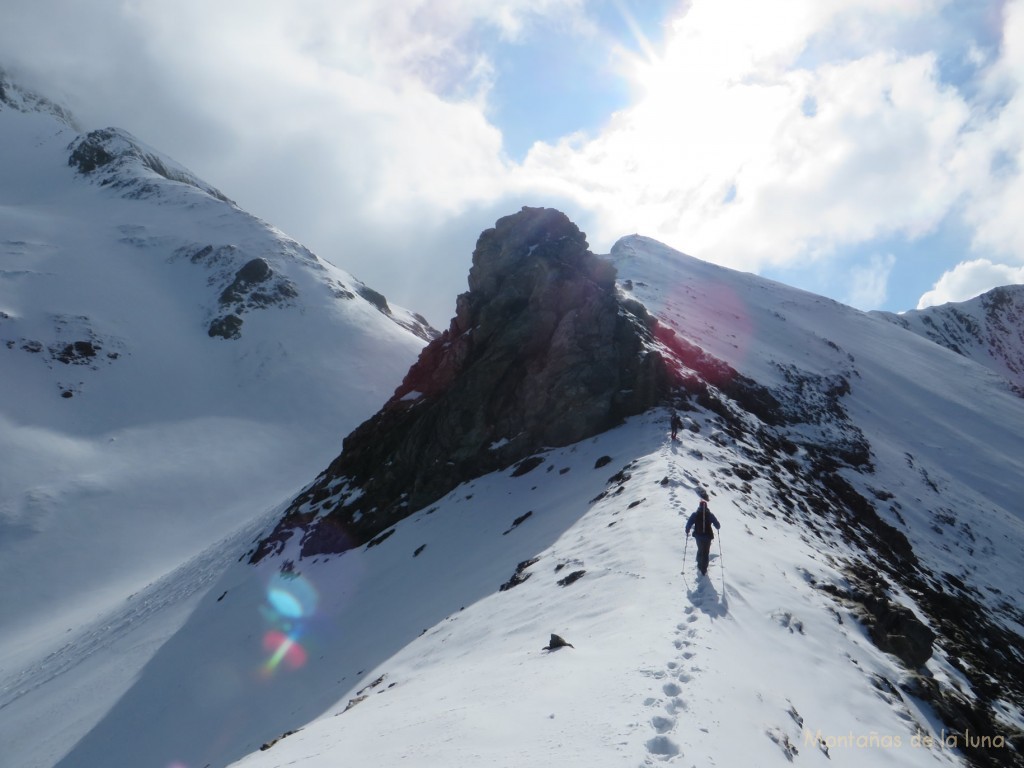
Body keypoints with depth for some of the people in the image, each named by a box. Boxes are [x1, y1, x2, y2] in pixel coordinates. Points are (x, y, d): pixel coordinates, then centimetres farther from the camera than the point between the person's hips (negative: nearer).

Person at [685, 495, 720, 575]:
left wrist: (687, 531, 9)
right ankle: (704, 570, 6)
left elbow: (689, 524, -9)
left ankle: (699, 566, 30)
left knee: (700, 550, 24)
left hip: (698, 536, 1)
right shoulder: (710, 515, -5)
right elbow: (717, 525, 0)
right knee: (706, 553, 8)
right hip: (708, 536, -1)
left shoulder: (695, 514, -7)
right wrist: (718, 528, 23)